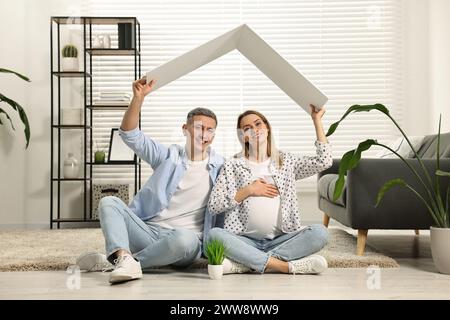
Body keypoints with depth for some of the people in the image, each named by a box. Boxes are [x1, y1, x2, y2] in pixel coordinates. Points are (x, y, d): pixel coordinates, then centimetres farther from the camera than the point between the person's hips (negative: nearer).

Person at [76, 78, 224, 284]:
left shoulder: (220, 167, 8)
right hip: (148, 231, 2)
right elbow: (129, 134, 3)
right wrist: (139, 98, -10)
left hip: (183, 238, -2)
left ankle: (112, 260, -23)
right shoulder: (169, 156, 11)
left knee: (186, 239, -38)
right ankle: (124, 259, -41)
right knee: (108, 202, -17)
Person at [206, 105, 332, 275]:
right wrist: (248, 190, -6)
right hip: (245, 241, -1)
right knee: (214, 234, -31)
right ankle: (284, 265, -31)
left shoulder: (286, 161, 15)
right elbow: (213, 205, 3)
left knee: (319, 233, -26)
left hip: (281, 240, 2)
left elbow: (324, 161, 2)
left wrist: (316, 120, 4)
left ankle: (244, 263, -26)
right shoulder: (232, 166, 10)